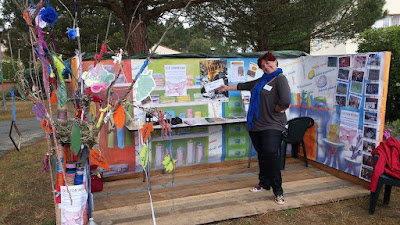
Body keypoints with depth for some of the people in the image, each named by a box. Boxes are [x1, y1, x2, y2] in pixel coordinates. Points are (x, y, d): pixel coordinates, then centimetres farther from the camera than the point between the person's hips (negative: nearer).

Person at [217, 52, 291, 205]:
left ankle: (278, 192, -2)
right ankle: (264, 183, 29)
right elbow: (243, 86, 30)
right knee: (262, 156, 15)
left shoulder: (280, 79, -9)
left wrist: (275, 110, -8)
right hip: (256, 125, 8)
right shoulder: (261, 81, 17)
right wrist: (227, 88, 37)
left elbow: (285, 102, -24)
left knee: (272, 156, -13)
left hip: (271, 127, -8)